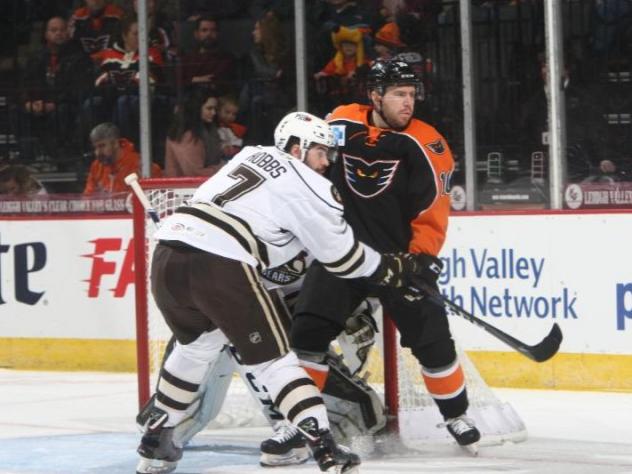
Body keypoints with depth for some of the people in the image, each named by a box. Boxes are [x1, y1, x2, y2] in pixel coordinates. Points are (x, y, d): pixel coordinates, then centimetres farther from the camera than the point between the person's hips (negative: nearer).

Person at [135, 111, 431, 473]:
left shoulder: (251, 155, 26)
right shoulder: (309, 186, 6)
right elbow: (342, 256, 11)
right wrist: (395, 269, 24)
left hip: (170, 249, 7)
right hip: (220, 264, -7)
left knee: (197, 344, 30)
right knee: (272, 359, 2)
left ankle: (155, 444, 34)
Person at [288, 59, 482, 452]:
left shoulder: (426, 144, -10)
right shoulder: (340, 123, -2)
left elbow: (433, 211, -10)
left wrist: (420, 259, -19)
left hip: (398, 255, -2)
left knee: (431, 334, -5)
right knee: (308, 329, -8)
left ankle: (456, 414, 14)